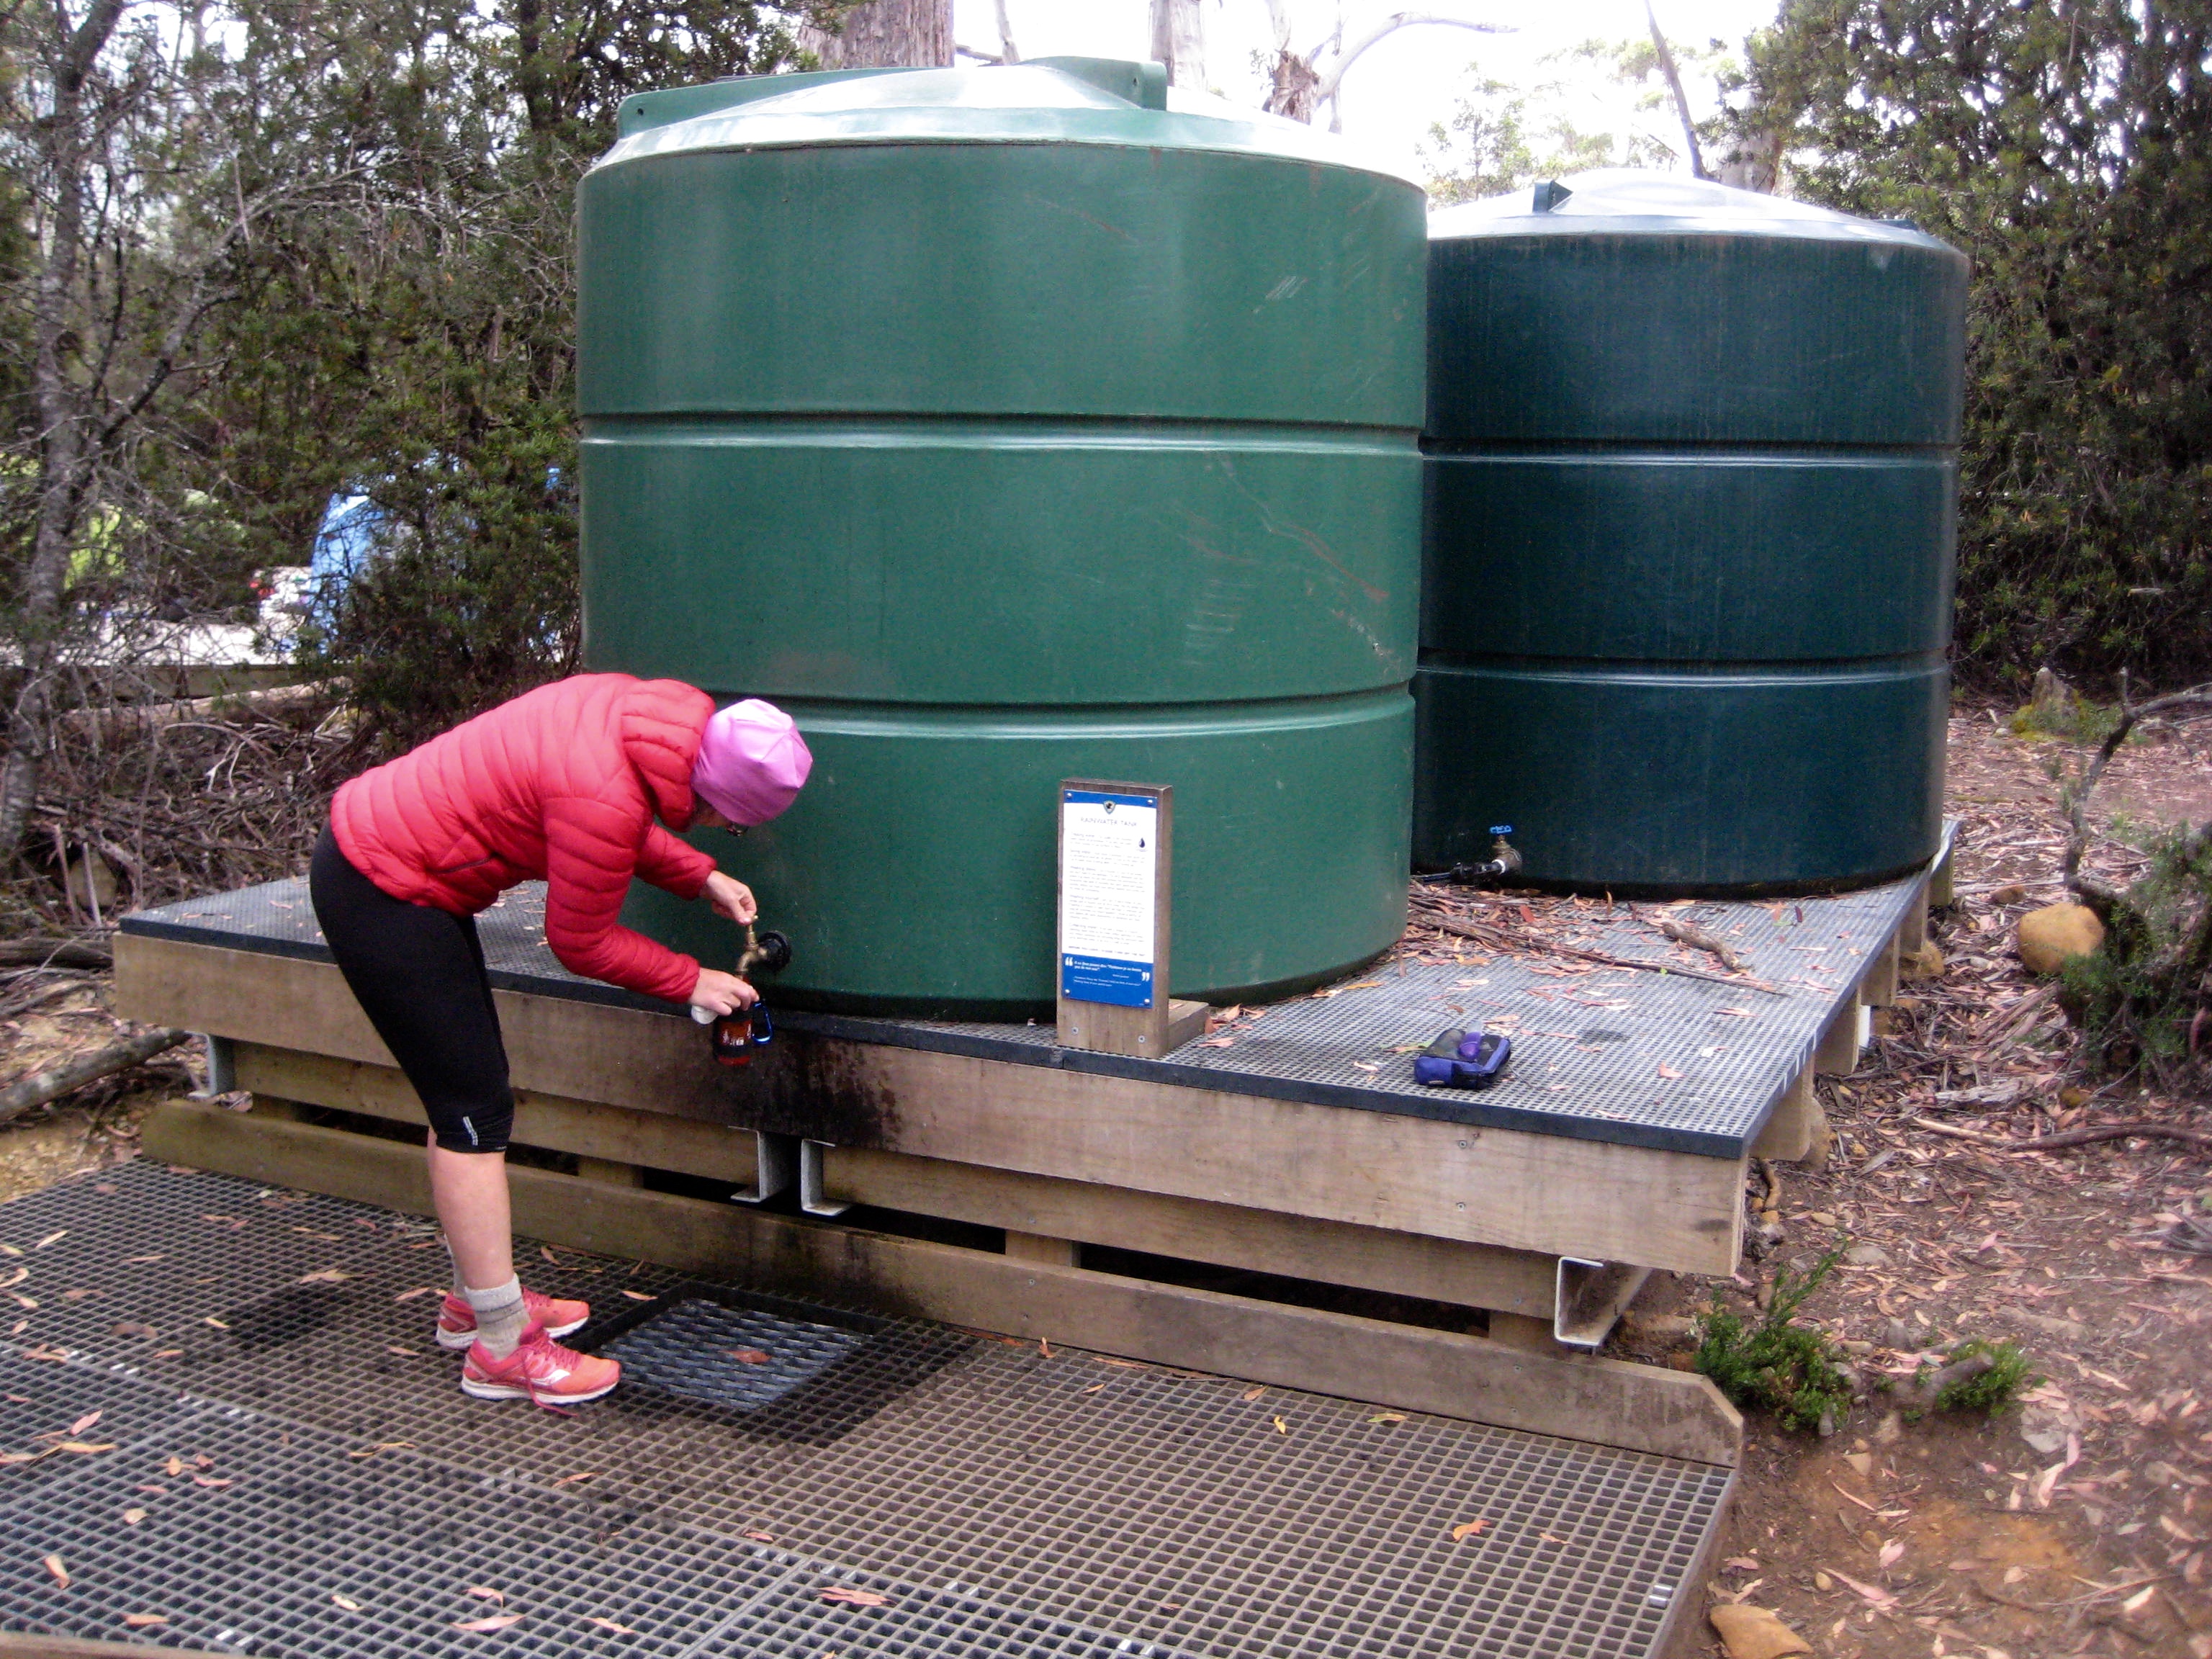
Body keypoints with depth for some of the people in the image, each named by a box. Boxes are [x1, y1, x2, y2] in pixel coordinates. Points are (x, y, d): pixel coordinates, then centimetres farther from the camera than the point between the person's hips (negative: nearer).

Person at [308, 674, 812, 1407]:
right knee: (475, 1112, -5)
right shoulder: (606, 798, -29)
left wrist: (700, 878, 9)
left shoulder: (636, 712, -5)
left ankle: (477, 1298, 31)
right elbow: (581, 945, -14)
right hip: (383, 895, -10)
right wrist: (690, 983, -2)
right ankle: (501, 1350, 4)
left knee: (469, 1095, 18)